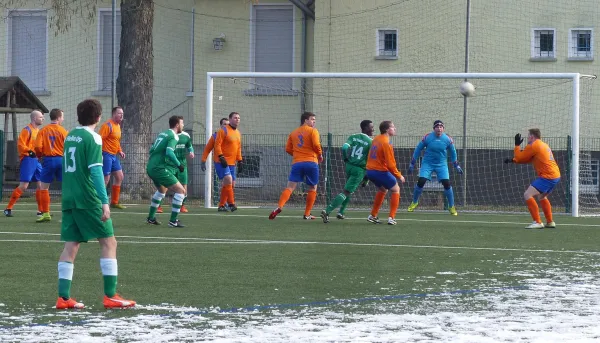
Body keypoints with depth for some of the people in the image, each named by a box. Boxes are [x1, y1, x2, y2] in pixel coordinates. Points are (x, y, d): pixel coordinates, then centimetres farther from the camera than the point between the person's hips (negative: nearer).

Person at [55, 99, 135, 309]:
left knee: (71, 245, 7)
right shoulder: (92, 138, -10)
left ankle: (63, 297, 1)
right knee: (108, 241, 0)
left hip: (69, 198, 7)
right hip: (88, 200, -7)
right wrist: (105, 202, -18)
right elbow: (95, 171, -17)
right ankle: (110, 296, -5)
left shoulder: (70, 136, 13)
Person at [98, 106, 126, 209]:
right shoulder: (108, 125, -15)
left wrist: (120, 151, 12)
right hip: (106, 155, -10)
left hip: (114, 156, 10)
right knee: (106, 179, -9)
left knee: (119, 177, 11)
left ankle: (114, 202, 19)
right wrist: (100, 154, -27)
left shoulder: (118, 125, 15)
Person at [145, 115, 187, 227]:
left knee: (161, 190, 33)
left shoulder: (162, 134, 18)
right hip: (160, 169, -9)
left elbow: (152, 150, 22)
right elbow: (169, 152, -23)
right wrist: (179, 165, -14)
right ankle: (173, 221, -10)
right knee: (181, 191, -7)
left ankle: (151, 218, 38)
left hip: (150, 168, 9)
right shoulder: (173, 136, -9)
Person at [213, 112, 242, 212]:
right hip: (222, 161, -8)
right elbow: (217, 145, -13)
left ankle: (221, 206, 12)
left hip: (232, 163, 8)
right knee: (228, 180, -20)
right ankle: (231, 203, -16)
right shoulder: (224, 131, -8)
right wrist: (221, 157, -22)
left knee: (230, 184, 5)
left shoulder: (238, 133, 16)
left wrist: (239, 160, 15)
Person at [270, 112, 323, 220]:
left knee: (290, 187, -2)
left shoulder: (293, 133, 16)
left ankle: (279, 207, -25)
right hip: (311, 162, -3)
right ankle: (307, 214, 11)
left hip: (297, 163, 3)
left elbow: (288, 149, 13)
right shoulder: (312, 131, 1)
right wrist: (320, 155, 6)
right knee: (313, 188, 13)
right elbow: (316, 145, -11)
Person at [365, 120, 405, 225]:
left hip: (370, 170, 8)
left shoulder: (376, 139, 8)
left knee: (383, 189, 30)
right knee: (396, 190, 10)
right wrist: (399, 175, -7)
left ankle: (373, 216, 32)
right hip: (381, 172, -8)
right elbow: (390, 164, -19)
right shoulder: (386, 143, -18)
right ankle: (391, 218, 3)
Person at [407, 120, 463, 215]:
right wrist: (412, 164, 1)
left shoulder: (448, 139, -8)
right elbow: (418, 149, 0)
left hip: (441, 164, 1)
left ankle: (451, 207, 4)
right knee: (421, 182, -13)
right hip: (427, 163, -1)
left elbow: (453, 152, 8)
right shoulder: (427, 137, -12)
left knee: (447, 184, -11)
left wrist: (456, 166, 10)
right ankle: (414, 202, 11)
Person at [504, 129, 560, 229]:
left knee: (527, 195, -13)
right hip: (556, 176, 10)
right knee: (541, 197, 30)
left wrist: (517, 145, 15)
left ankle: (537, 222, -18)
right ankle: (550, 222, 31)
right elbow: (528, 158, 26)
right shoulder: (543, 145, 22)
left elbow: (519, 157, 0)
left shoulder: (533, 146, -7)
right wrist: (513, 160, 18)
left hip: (547, 176, -10)